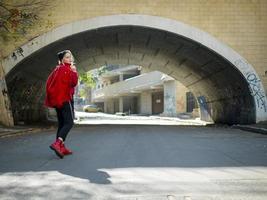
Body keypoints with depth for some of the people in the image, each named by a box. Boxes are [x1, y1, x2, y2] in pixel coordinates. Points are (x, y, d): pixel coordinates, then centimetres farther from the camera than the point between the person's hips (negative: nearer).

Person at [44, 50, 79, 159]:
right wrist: (74, 71, -11)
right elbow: (74, 83, -20)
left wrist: (51, 97, 20)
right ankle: (57, 143, -28)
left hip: (57, 99, 9)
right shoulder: (67, 69, -10)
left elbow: (49, 83, 16)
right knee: (69, 122, -11)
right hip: (65, 98, -9)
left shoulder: (57, 69, 16)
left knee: (61, 123, 11)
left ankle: (61, 147, 11)